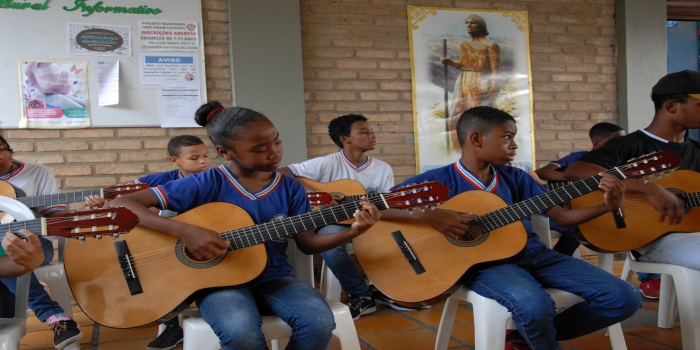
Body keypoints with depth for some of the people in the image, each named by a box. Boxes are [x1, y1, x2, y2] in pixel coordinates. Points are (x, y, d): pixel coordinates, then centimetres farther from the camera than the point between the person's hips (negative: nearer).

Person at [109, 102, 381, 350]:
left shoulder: (290, 188, 2)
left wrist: (352, 232, -11)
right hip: (220, 281, -3)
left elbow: (306, 243, 6)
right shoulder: (207, 184, -10)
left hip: (273, 278, 3)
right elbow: (121, 205, -13)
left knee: (320, 321, -26)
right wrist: (184, 231, -27)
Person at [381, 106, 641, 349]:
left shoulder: (515, 177, 12)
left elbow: (562, 216, 12)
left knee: (625, 299, -3)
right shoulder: (438, 180, -5)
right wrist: (426, 215, -25)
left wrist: (608, 205, -4)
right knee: (535, 305, -39)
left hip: (529, 252, 6)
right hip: (482, 262, -6)